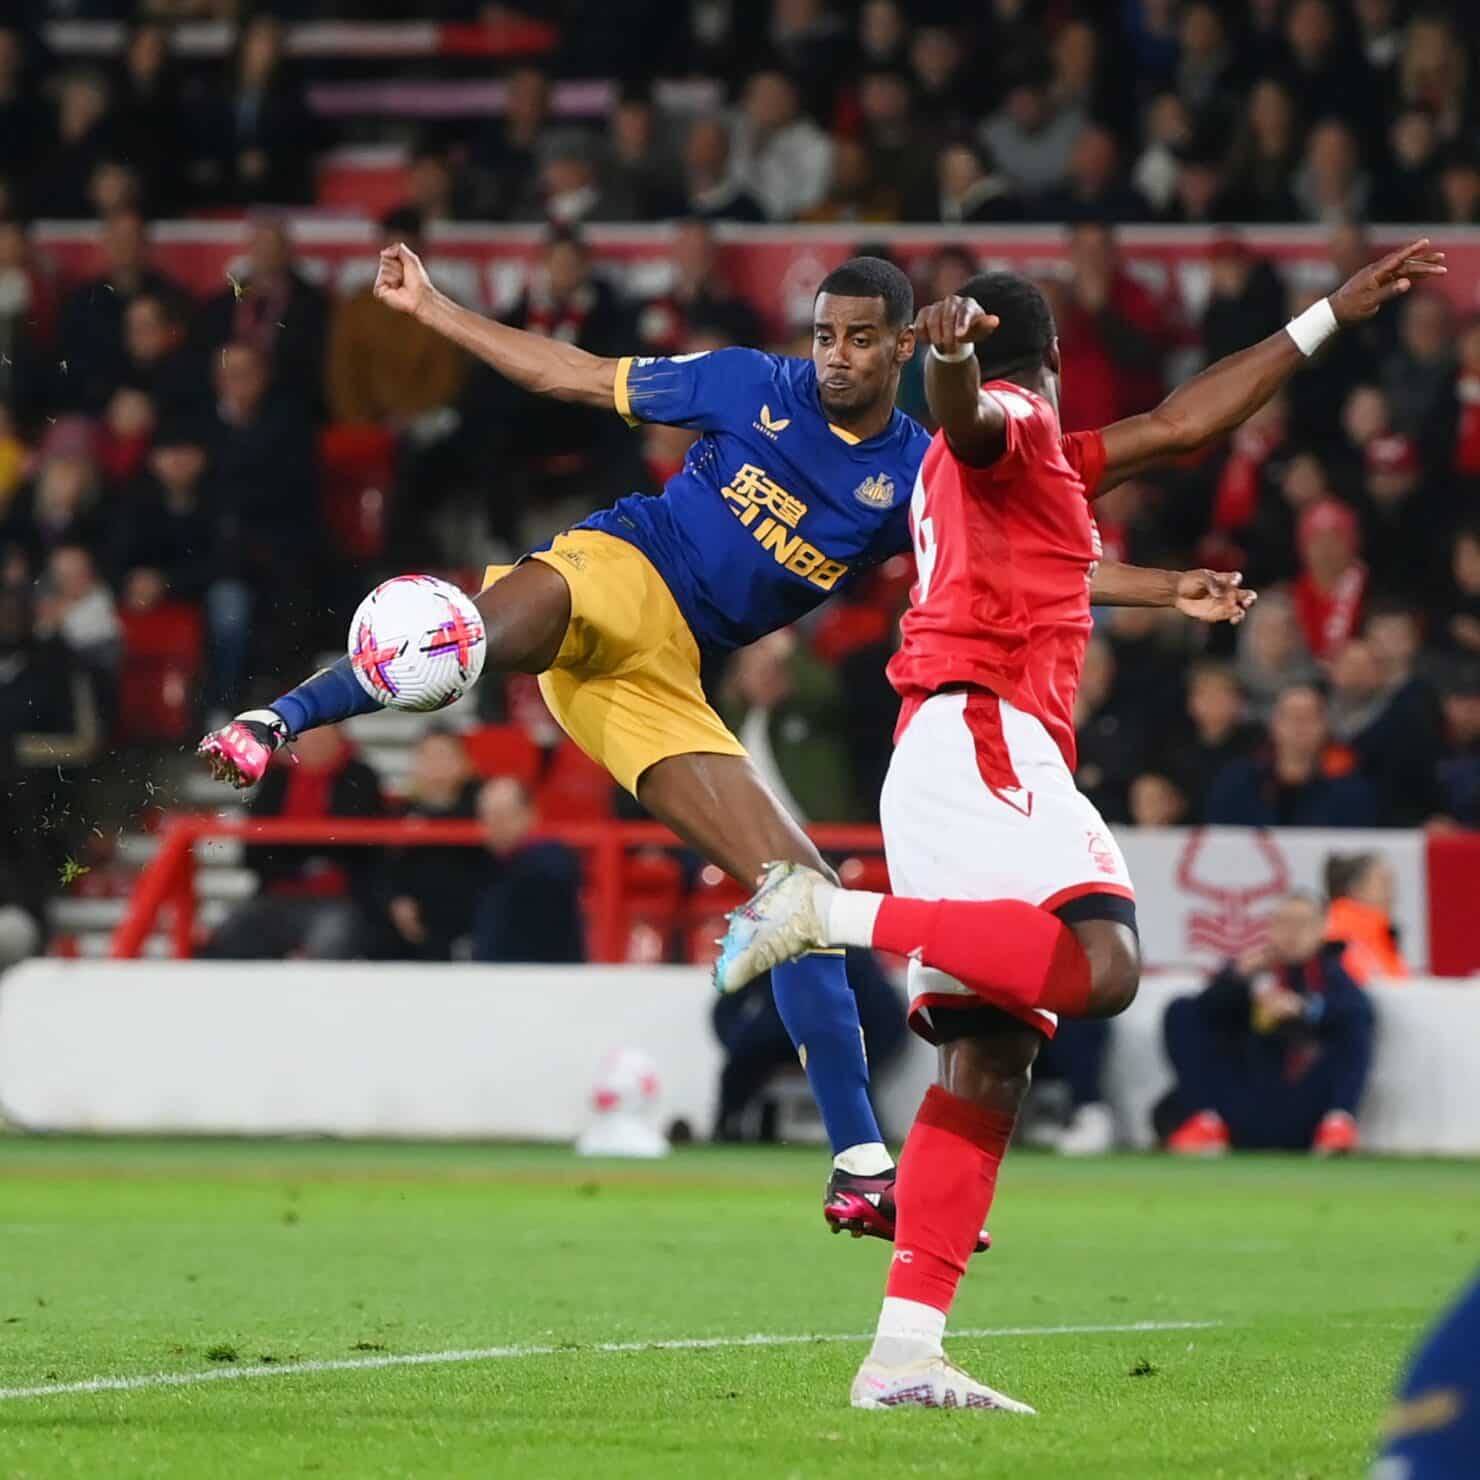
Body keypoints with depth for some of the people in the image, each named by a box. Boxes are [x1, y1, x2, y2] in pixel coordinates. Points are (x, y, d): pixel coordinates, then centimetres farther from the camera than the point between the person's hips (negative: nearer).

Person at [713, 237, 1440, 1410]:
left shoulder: (1043, 458, 31)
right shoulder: (1014, 426, 3)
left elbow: (1178, 424, 40)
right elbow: (964, 418, -23)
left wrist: (1331, 318, 45)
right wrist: (951, 358, -48)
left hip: (950, 766, 10)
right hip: (985, 744, -10)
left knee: (990, 1062, 0)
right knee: (1101, 966, -30)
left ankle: (905, 1354, -8)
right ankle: (838, 914, -26)